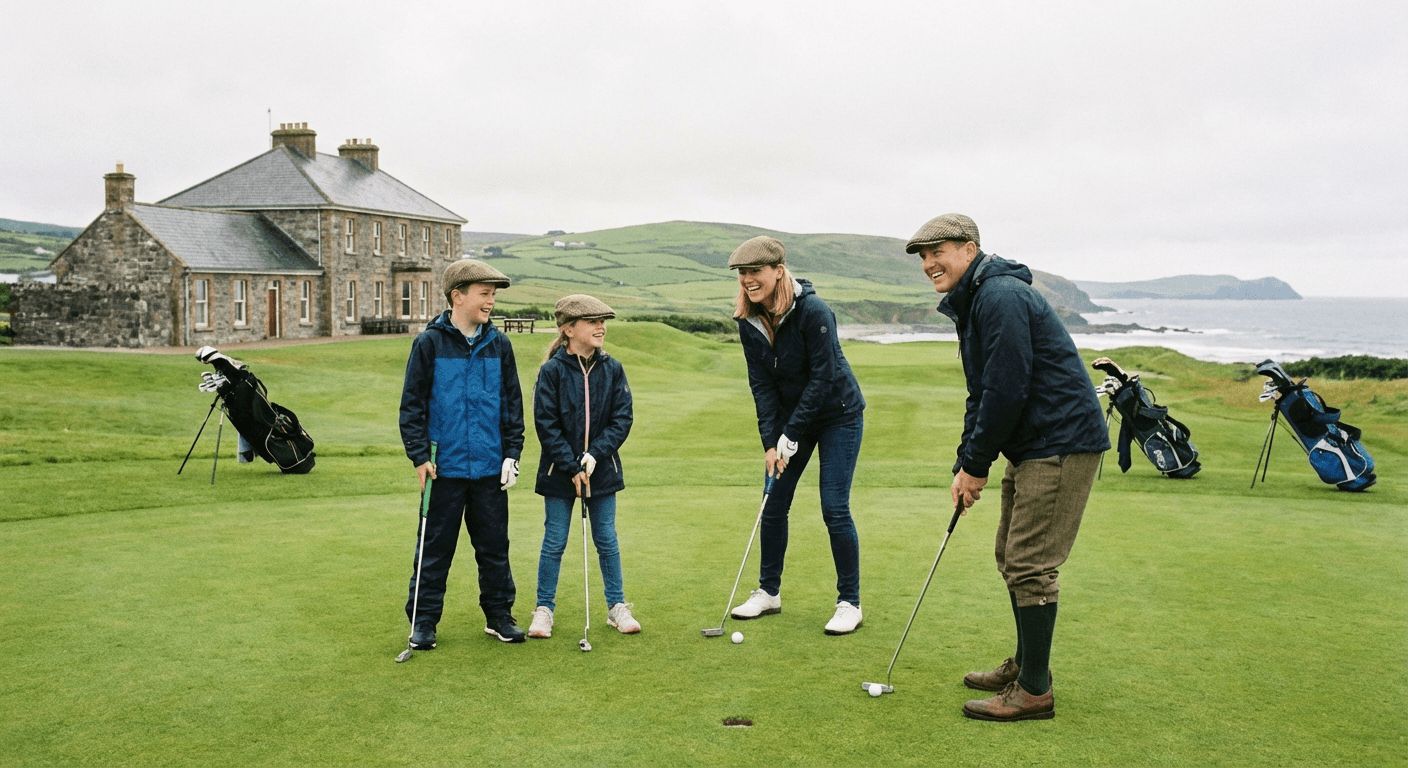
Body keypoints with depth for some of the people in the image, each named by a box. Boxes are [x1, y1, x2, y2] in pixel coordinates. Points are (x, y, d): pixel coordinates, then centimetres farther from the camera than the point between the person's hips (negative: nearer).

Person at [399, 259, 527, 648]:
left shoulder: (499, 345, 5)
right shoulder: (429, 343, -4)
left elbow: (513, 403, 10)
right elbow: (412, 403, -2)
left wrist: (512, 453, 4)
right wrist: (419, 455, -8)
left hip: (490, 467, 3)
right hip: (445, 467, -3)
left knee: (494, 545, 11)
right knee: (435, 547, 5)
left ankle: (499, 615, 24)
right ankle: (423, 621, 16)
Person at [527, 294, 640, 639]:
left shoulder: (612, 370, -1)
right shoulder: (552, 371, -10)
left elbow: (622, 419, -2)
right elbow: (546, 424, -10)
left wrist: (595, 455, -14)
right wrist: (571, 468, -14)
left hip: (602, 469, 2)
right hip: (559, 472, -2)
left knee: (607, 541, 10)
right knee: (554, 543, 5)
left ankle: (617, 607, 21)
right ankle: (544, 609, 18)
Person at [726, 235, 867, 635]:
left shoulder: (814, 312, -26)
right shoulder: (749, 322, -8)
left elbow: (822, 378, -24)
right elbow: (761, 384, -6)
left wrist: (790, 436, -22)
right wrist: (770, 442, -13)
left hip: (837, 414, -6)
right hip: (790, 417, 6)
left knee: (834, 508, -9)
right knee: (774, 505, 7)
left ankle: (850, 603, 3)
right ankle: (769, 592, 22)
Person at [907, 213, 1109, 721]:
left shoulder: (1001, 298, -19)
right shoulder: (972, 303, 16)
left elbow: (1007, 391, -23)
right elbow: (982, 394, 19)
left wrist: (977, 464, -13)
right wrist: (965, 466, 11)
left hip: (1060, 445, -11)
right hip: (1031, 446, 11)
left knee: (1030, 566, -7)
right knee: (1011, 557, 17)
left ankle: (1034, 692, 2)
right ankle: (1025, 665, 31)